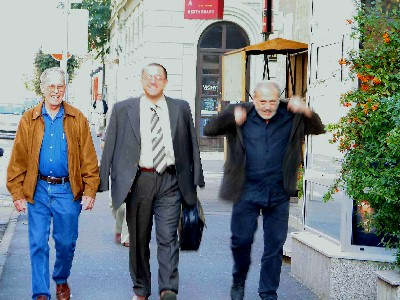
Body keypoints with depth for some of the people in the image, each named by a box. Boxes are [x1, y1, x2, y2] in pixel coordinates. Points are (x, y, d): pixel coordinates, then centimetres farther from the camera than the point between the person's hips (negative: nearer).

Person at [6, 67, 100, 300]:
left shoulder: (78, 120, 2)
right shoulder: (29, 120, 3)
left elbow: (88, 158, 2)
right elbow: (18, 159, 3)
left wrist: (90, 191, -4)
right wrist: (18, 193, -2)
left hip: (68, 190, 0)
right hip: (37, 190, 0)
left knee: (66, 243, 10)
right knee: (38, 244, 0)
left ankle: (61, 280, 35)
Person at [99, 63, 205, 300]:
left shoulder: (181, 108, 9)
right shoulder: (123, 109, 6)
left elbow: (191, 144, 12)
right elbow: (110, 147, 6)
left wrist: (196, 178, 8)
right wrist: (104, 182, 1)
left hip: (170, 181, 0)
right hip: (138, 180, 0)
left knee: (168, 237, -7)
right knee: (139, 238, 8)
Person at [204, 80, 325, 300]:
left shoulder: (291, 117, 4)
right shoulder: (241, 114, 1)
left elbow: (318, 129, 4)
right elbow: (209, 130, -2)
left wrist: (306, 111, -15)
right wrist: (230, 117, -20)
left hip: (278, 192, 1)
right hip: (247, 190, -1)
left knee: (275, 244, 6)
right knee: (241, 239, 3)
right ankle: (239, 282, 29)